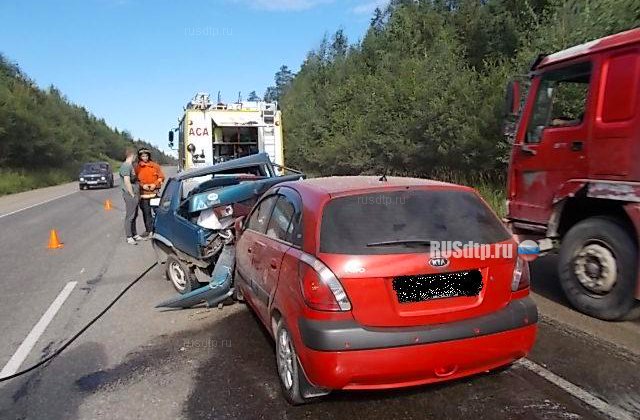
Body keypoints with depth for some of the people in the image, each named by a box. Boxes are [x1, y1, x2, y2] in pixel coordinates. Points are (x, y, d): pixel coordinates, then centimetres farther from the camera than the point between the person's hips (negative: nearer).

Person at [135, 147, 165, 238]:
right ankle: (148, 229, 15)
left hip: (154, 192, -1)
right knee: (146, 212, 6)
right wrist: (142, 185, -11)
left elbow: (161, 177, 5)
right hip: (143, 193, 1)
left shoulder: (155, 166, 2)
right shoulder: (137, 168, 4)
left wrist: (155, 184, -9)